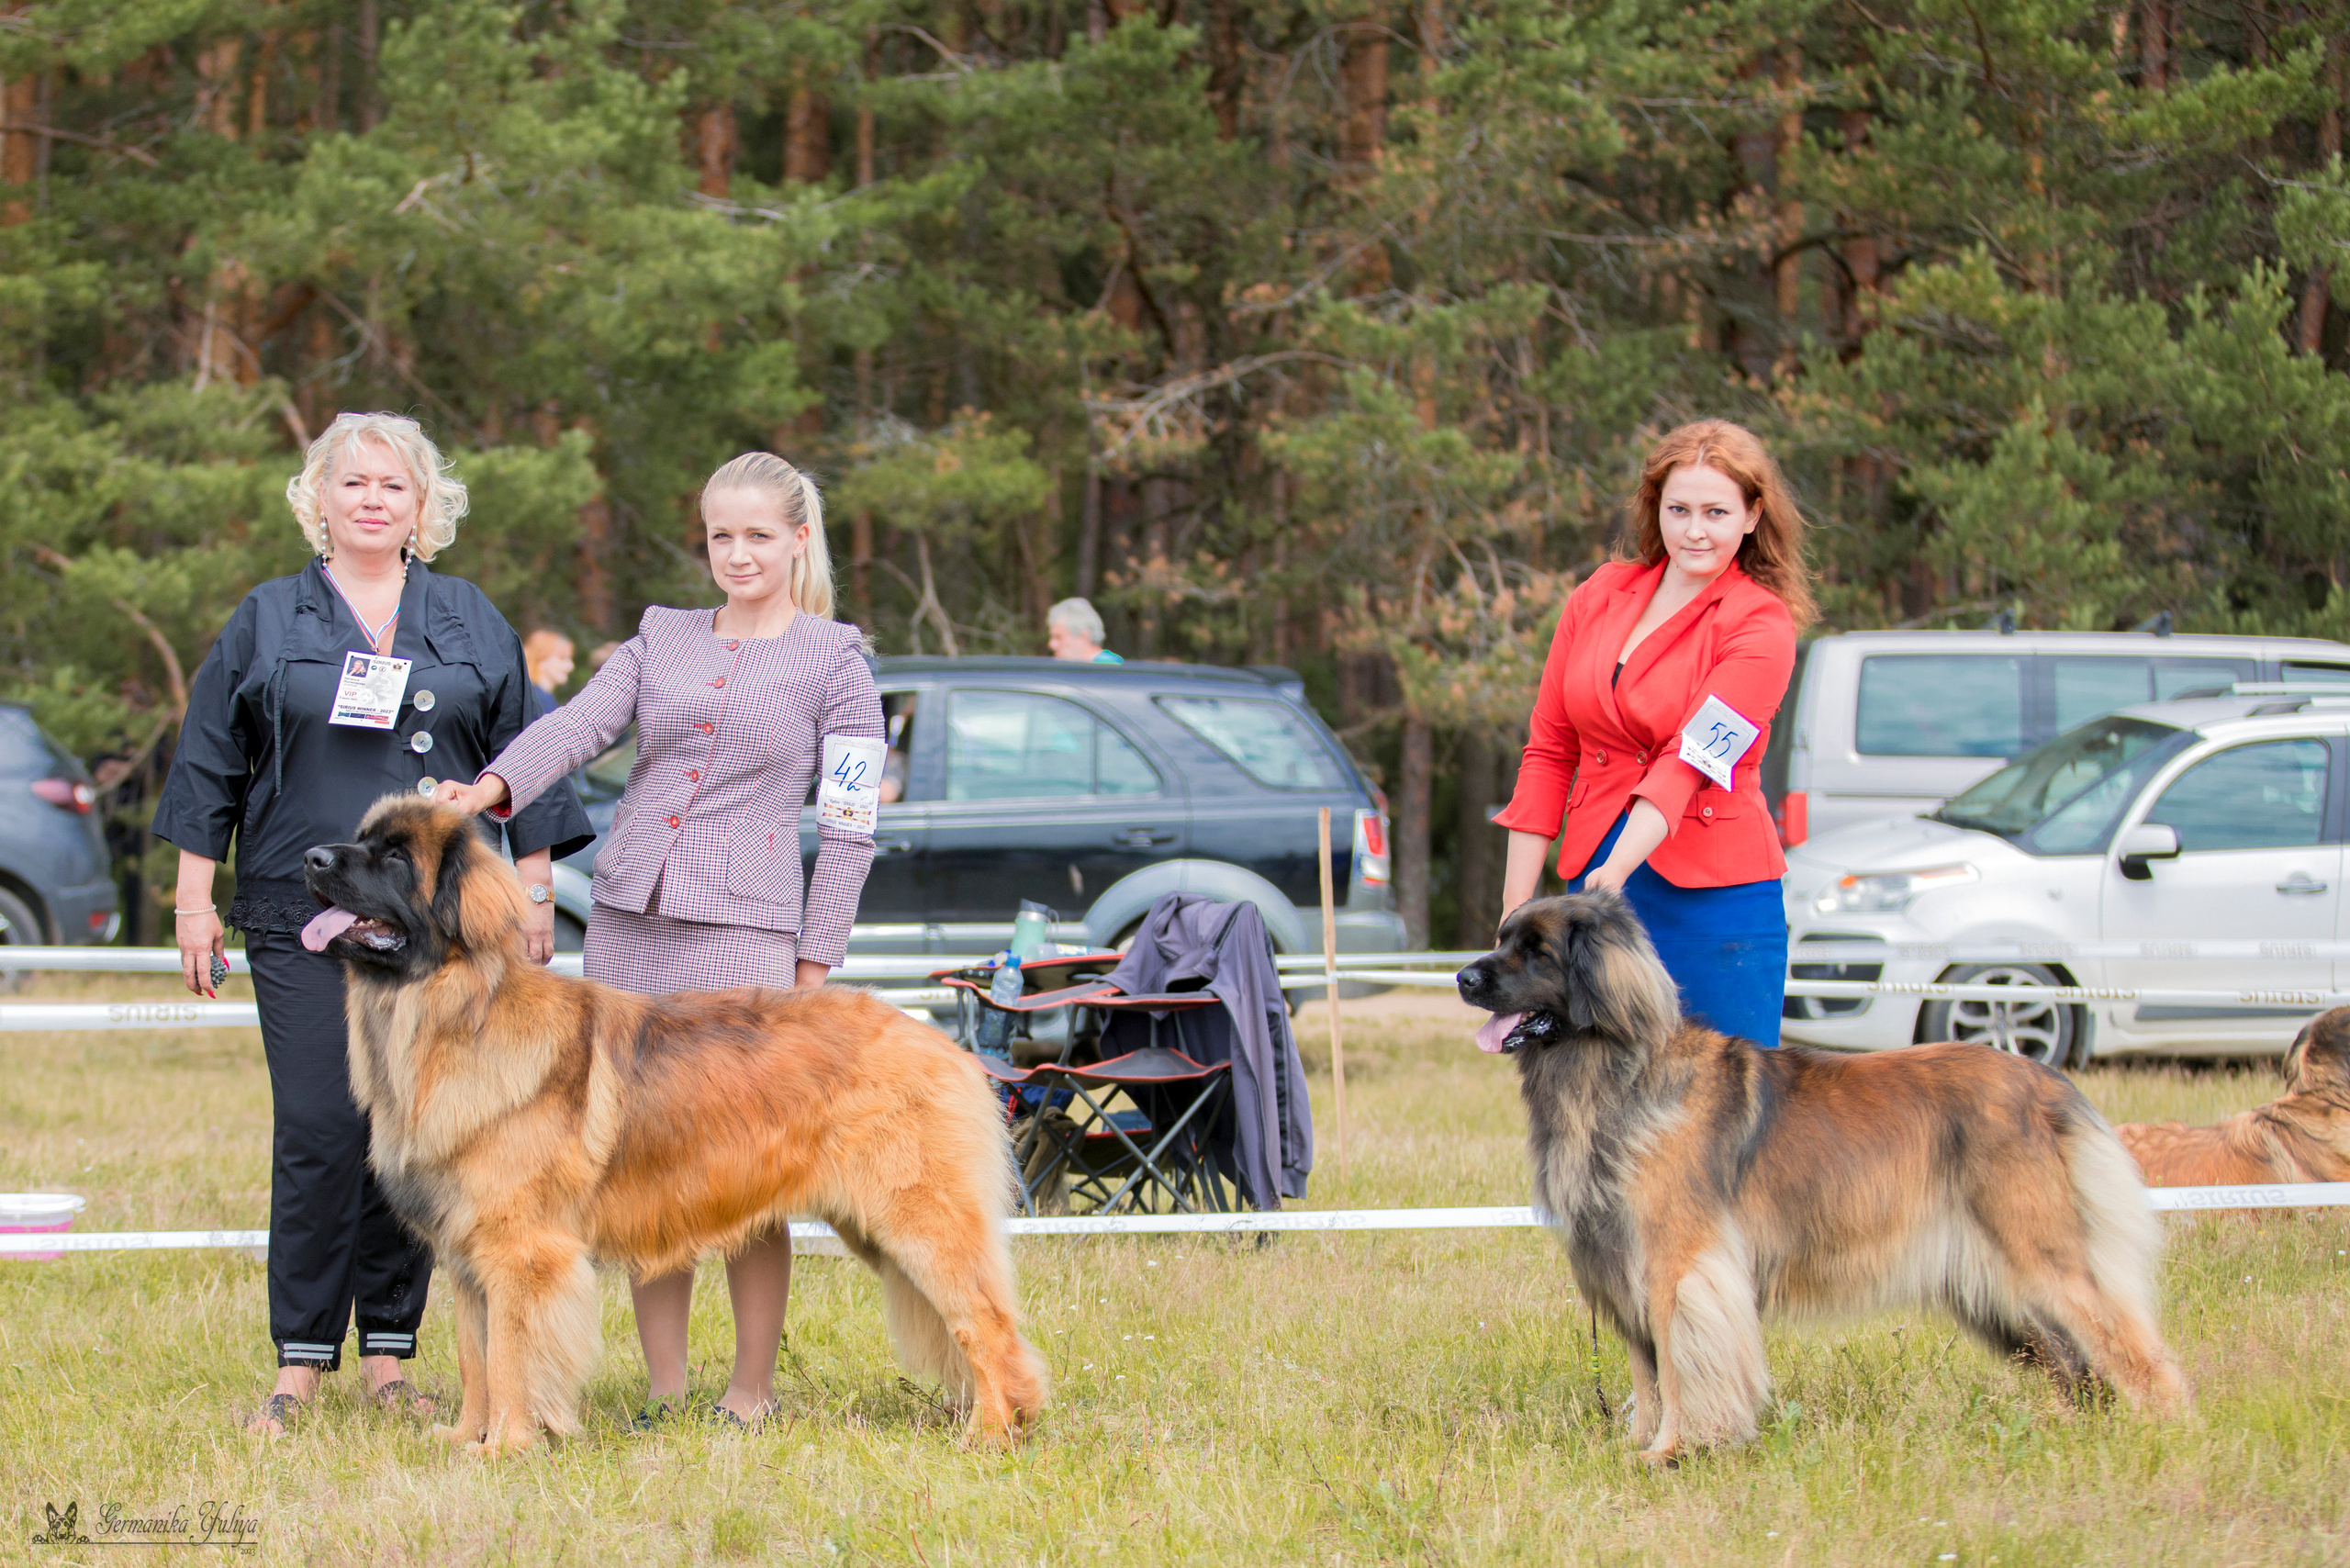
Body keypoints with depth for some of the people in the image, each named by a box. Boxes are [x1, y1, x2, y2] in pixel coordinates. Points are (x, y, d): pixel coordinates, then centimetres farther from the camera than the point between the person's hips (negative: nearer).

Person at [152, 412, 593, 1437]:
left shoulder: (471, 621, 12)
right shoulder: (267, 620, 9)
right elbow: (210, 765, 9)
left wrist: (534, 892, 8)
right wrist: (193, 899, 5)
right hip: (301, 918, -1)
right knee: (317, 1132, -9)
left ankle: (389, 1355, 8)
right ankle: (301, 1362, -3)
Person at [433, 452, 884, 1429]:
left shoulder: (835, 661, 3)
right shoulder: (661, 638, 14)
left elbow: (850, 828, 0)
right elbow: (581, 723, -2)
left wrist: (815, 967, -5)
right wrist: (495, 784, -21)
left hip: (743, 933, -4)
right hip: (626, 923, 4)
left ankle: (752, 1390, 4)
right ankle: (664, 1388, 11)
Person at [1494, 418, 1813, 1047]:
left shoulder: (1762, 625, -5)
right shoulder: (1599, 596, 9)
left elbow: (1689, 761, -17)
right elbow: (1549, 749, 10)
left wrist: (1617, 870, -31)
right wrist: (1517, 906, 4)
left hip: (1714, 894, -4)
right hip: (1593, 881, 4)